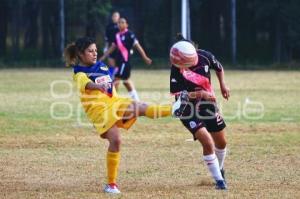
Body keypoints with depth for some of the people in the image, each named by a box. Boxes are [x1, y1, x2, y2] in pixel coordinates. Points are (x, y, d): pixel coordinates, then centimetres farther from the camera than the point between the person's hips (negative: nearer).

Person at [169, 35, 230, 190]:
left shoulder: (205, 56, -14)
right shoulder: (176, 70, -24)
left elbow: (218, 68, 8)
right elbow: (178, 94, -24)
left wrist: (222, 84, 1)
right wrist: (199, 94, -34)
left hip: (208, 104, 5)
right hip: (188, 109, -5)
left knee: (221, 143, 15)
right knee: (207, 143, -19)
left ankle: (220, 170, 44)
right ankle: (219, 180, -7)